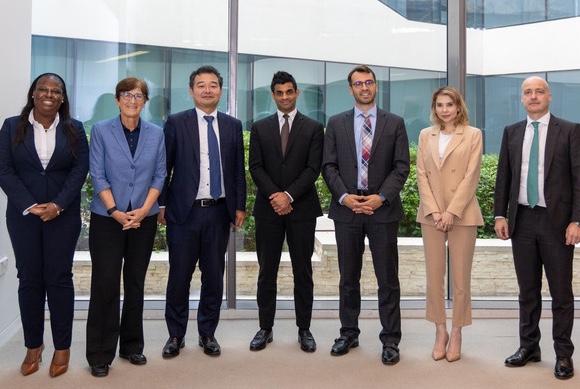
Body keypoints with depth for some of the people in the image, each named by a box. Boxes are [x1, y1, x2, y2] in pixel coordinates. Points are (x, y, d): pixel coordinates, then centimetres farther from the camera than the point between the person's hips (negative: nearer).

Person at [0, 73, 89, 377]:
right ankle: (33, 345, 19)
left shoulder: (74, 129, 4)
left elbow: (80, 170, -3)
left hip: (63, 215, -1)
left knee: (59, 278, 2)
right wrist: (29, 206, -13)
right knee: (29, 279, 6)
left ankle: (62, 347, 12)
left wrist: (57, 205, -14)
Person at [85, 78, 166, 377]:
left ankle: (132, 346, 22)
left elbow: (159, 175, 4)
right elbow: (97, 174, -4)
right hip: (107, 218, -2)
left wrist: (144, 210, -8)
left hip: (144, 218, 2)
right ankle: (100, 355, 9)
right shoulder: (101, 130, 0)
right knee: (105, 283, -2)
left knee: (136, 283, 9)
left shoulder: (156, 134, 6)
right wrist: (115, 211, -13)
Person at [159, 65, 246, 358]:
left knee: (214, 276, 9)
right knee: (179, 276, 5)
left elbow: (238, 169, 10)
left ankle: (208, 333, 25)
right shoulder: (176, 123, 1)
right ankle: (176, 335, 22)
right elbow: (164, 166, 1)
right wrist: (161, 205, -2)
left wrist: (240, 206, 6)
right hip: (184, 211, -2)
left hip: (219, 211, 2)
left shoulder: (233, 125, 9)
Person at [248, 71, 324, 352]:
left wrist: (288, 195, -14)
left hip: (302, 208, -1)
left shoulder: (313, 128, 5)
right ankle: (265, 328, 17)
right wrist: (275, 196, -12)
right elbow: (256, 167, 2)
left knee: (303, 271, 5)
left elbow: (313, 168, -3)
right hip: (268, 208, 2)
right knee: (266, 271, 6)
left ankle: (304, 329, 16)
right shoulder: (260, 128, 10)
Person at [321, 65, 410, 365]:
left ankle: (390, 340, 14)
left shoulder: (395, 123, 6)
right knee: (348, 277, 11)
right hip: (347, 208, 2)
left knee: (388, 279, 3)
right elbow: (328, 166, 4)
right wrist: (344, 196, -10)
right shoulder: (336, 123, 9)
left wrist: (381, 197, -13)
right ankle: (349, 333, 25)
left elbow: (401, 167, 0)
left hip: (383, 209, -1)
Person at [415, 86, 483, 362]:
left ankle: (456, 333, 14)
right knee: (434, 276, 4)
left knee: (461, 277, 2)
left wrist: (451, 211, -12)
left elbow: (471, 177, -5)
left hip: (461, 213, -2)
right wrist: (434, 211, -7)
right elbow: (421, 175, 4)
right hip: (431, 214, 2)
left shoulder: (473, 135, 2)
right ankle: (440, 331, 16)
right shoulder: (425, 135, 10)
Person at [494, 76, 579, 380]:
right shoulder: (511, 132, 10)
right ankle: (529, 346, 24)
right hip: (522, 220, 3)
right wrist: (500, 215, 2)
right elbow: (503, 176, 10)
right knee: (527, 289, 12)